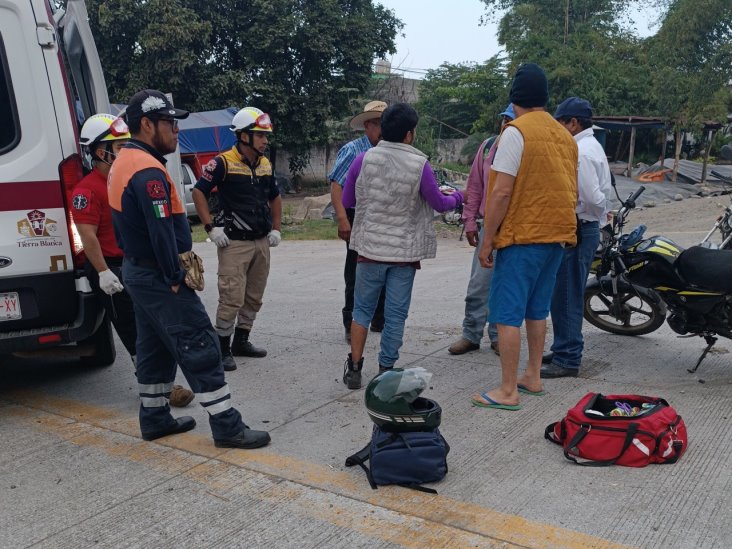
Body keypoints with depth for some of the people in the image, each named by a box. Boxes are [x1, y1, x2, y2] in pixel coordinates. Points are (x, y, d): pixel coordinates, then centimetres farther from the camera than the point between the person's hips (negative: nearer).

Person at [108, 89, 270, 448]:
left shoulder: (124, 163, 12)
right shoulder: (148, 171, -22)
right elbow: (162, 231, -26)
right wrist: (175, 278, -17)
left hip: (137, 270, 11)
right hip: (159, 277, -11)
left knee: (154, 347, 18)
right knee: (200, 348, -6)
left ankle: (154, 418, 29)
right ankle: (226, 426, -1)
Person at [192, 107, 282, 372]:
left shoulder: (265, 165, 11)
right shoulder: (224, 163, -10)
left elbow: (275, 198, 23)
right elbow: (198, 192, -10)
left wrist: (276, 229, 14)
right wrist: (211, 228, -14)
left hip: (262, 242, 7)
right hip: (234, 243, -7)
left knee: (254, 298, 14)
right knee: (231, 298, -7)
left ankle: (241, 341, 28)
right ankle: (222, 348, 6)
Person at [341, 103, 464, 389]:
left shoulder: (364, 159, -5)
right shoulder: (420, 164, -9)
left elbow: (347, 201, 4)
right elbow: (439, 204, 2)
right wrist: (456, 196, 23)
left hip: (370, 247, 1)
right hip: (404, 251, -1)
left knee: (362, 309, 14)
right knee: (395, 315, 8)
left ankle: (354, 368, 17)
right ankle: (385, 371, 15)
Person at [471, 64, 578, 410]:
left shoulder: (517, 131, -11)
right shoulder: (565, 136, 12)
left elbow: (501, 191, -16)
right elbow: (572, 192, 16)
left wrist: (487, 240, -11)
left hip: (522, 236, -8)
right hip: (558, 235, 8)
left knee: (508, 314, -3)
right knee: (537, 310, 17)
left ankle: (507, 391, -1)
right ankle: (532, 377, 26)